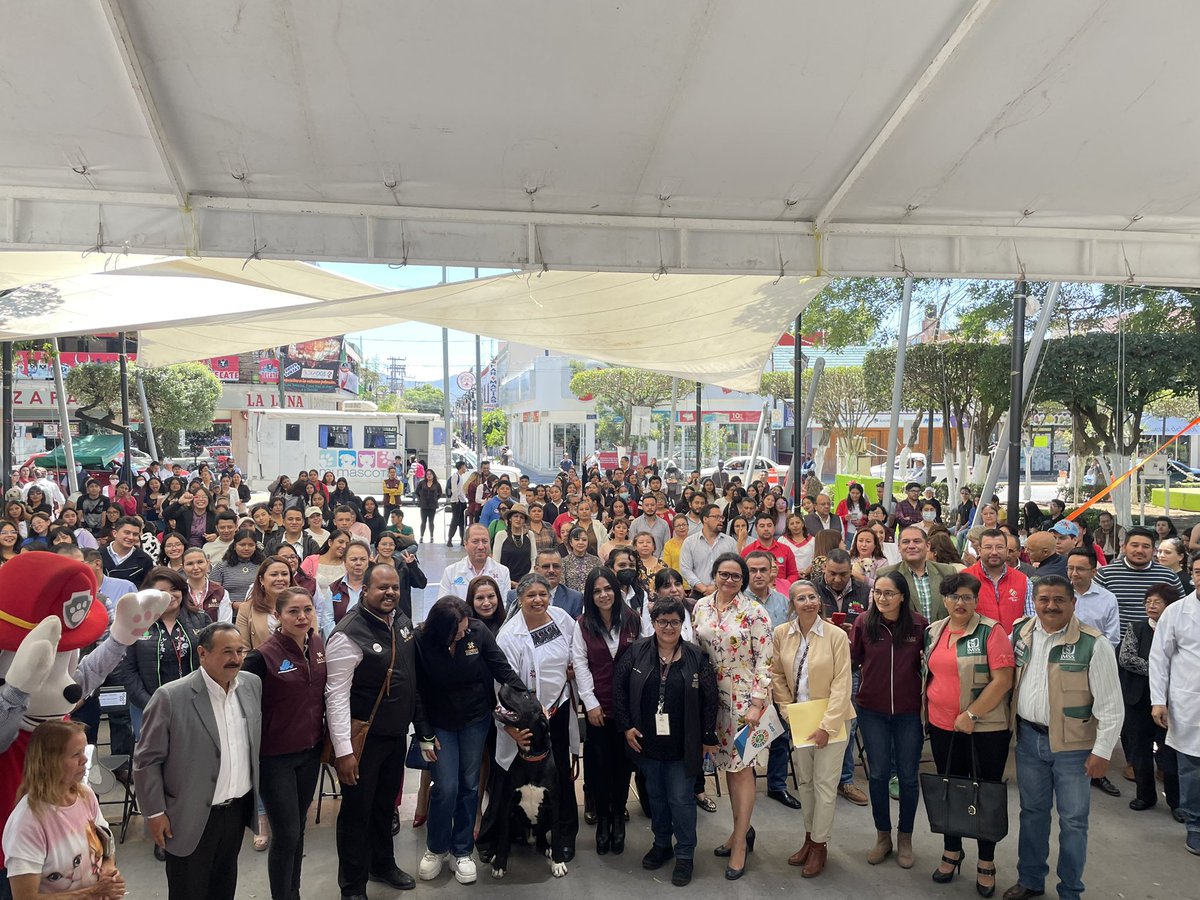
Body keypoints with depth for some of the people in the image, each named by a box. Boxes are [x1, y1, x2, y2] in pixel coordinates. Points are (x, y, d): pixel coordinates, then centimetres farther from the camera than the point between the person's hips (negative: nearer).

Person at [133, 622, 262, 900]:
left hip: (239, 809, 5)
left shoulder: (253, 684, -3)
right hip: (192, 818, -4)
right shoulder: (170, 697, -19)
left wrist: (260, 791, 11)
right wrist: (155, 812, -10)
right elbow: (146, 760, -11)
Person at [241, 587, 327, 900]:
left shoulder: (318, 644, -1)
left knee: (298, 829, 17)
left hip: (310, 751, 5)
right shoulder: (263, 656, -19)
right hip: (276, 757, -5)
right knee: (286, 835, 0)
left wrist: (326, 737, 12)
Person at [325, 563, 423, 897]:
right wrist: (343, 751, -22)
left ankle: (383, 864, 43)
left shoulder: (401, 621, 0)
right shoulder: (349, 634, -23)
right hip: (363, 736, -6)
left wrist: (418, 719, 16)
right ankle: (352, 887, 28)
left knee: (386, 803, 22)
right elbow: (336, 696, -21)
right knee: (357, 810, 9)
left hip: (397, 732, 7)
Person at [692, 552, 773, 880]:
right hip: (712, 695, 4)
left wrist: (757, 704, -15)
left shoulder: (754, 612, -11)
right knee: (727, 762, 12)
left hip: (744, 696, -4)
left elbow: (764, 662, -11)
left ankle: (740, 843, 12)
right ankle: (742, 828, 29)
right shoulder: (701, 607, 2)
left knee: (742, 766, 1)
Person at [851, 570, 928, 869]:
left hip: (909, 712, -1)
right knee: (878, 774, 11)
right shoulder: (864, 622, -8)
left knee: (908, 776, 12)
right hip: (872, 711, 1)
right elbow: (853, 657, -2)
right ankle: (882, 836, 30)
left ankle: (905, 838, 31)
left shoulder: (919, 624, -11)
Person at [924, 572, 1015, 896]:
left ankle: (986, 863, 23)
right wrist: (929, 709, 11)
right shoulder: (933, 632, 5)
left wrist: (971, 715, -19)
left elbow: (1002, 680, -18)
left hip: (986, 729, -5)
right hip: (943, 727, 5)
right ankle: (951, 852, 33)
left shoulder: (991, 631, -12)